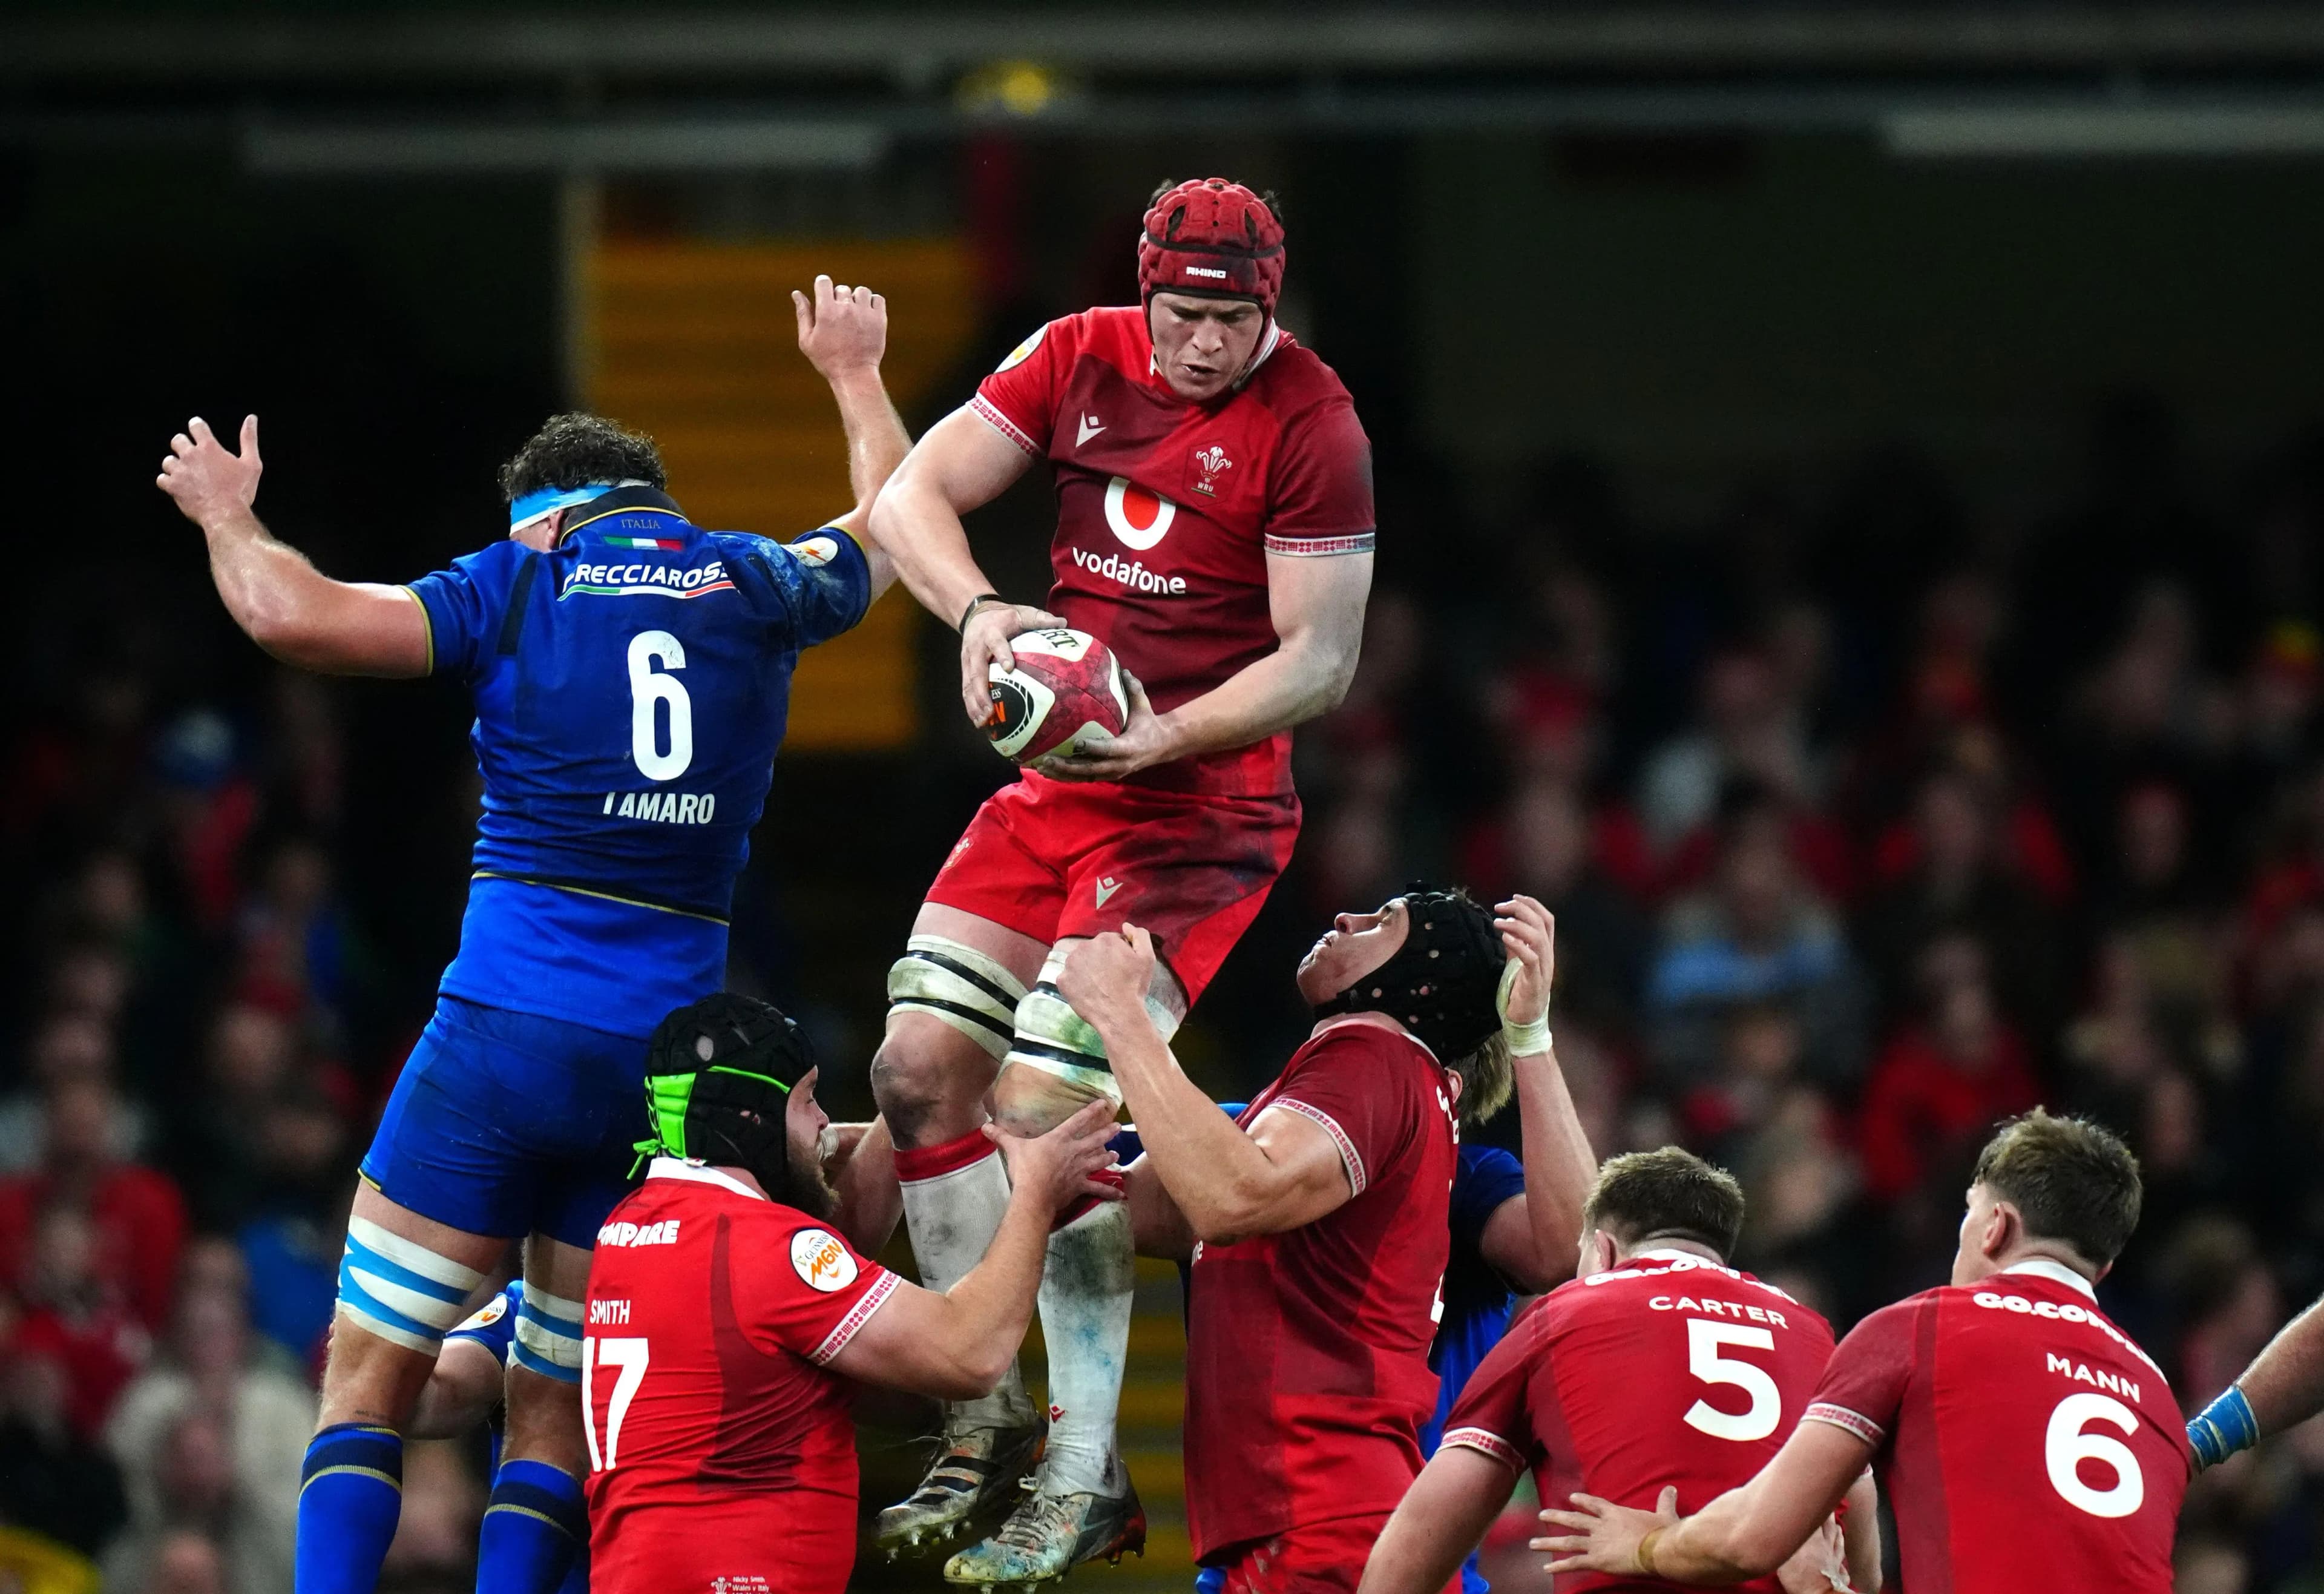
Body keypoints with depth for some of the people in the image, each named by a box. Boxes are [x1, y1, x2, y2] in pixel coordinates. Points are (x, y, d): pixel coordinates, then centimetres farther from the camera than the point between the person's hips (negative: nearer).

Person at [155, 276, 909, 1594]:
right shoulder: (756, 589, 12)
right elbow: (887, 526, 35)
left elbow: (293, 617, -8)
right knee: (558, 1411, 10)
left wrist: (228, 517, 13)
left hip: (507, 1031, -3)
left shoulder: (524, 582, 2)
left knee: (372, 1376, 0)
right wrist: (854, 372, 53)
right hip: (671, 1050, 3)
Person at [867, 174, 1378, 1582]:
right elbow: (912, 498, 0)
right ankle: (988, 1427, 12)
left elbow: (1320, 661, -12)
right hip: (1055, 784, 6)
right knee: (921, 1067, 0)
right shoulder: (1079, 361, 2)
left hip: (1198, 804, -6)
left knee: (1045, 1101, -17)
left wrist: (1158, 737, -25)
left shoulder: (1311, 430, -13)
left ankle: (1086, 1480, -10)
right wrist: (979, 610, -20)